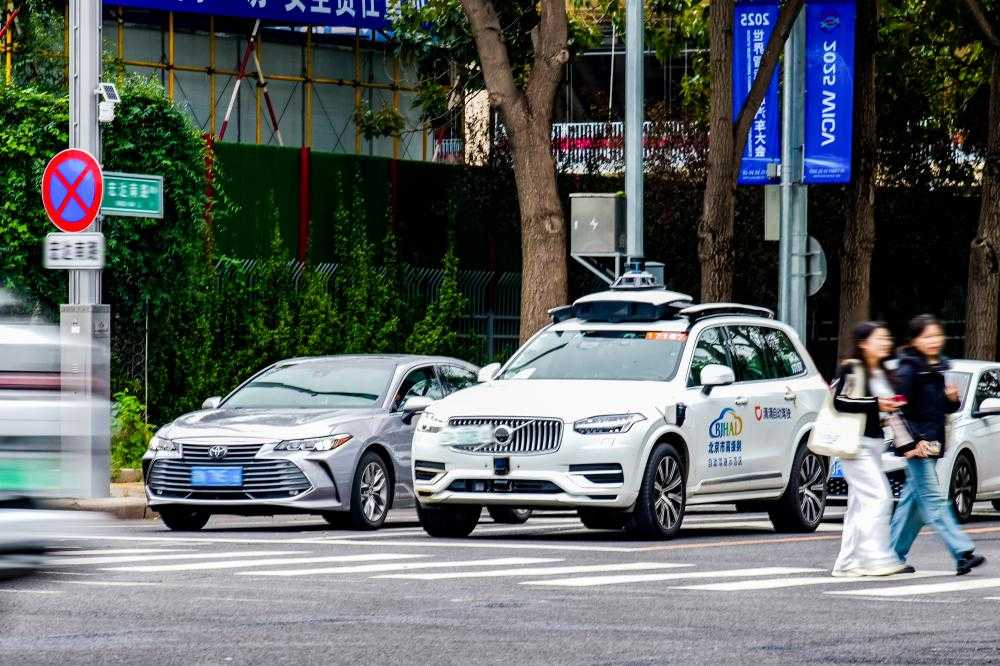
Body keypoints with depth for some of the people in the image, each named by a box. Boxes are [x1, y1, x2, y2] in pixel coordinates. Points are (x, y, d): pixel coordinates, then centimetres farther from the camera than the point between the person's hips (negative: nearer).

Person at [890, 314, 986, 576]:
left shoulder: (939, 368, 14)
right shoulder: (908, 370, -10)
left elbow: (945, 408, 22)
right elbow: (900, 409, -14)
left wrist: (953, 399, 0)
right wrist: (913, 442, -19)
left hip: (932, 444, 8)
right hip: (916, 445, -8)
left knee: (913, 499, 11)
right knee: (932, 499, -11)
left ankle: (894, 554, 18)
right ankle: (962, 553, -21)